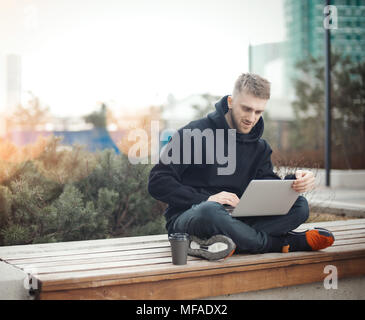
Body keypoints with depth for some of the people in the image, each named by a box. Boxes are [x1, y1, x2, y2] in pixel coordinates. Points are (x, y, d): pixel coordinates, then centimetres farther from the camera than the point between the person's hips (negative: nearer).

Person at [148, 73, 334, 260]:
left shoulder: (259, 147, 12)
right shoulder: (194, 133, -6)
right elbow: (157, 183, -11)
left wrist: (295, 182, -21)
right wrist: (205, 200, -22)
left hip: (235, 217, 5)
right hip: (188, 216, -5)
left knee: (299, 206, -15)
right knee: (210, 211, -41)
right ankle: (286, 243, -20)